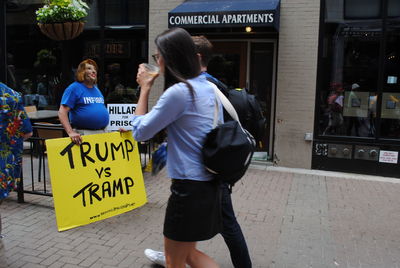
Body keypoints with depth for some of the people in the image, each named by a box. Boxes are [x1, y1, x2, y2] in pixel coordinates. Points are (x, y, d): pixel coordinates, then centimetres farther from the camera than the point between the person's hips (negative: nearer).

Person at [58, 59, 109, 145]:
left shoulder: (96, 89, 18)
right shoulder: (74, 88, -3)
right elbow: (62, 112, -11)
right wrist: (70, 132, -22)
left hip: (102, 133, 7)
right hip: (83, 135, -7)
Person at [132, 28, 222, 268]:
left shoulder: (178, 92, -18)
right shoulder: (209, 87, 8)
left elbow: (140, 132, -10)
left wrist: (145, 88, -1)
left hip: (189, 187, -9)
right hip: (209, 183, 9)